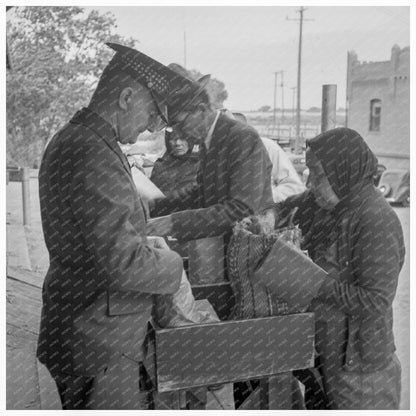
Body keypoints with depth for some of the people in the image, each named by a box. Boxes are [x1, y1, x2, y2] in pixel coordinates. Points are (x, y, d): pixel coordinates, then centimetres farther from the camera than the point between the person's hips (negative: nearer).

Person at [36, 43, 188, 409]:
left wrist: (148, 242, 9)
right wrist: (171, 262, -9)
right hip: (100, 342, -10)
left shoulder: (69, 140, 11)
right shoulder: (95, 156, -23)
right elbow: (123, 263, -27)